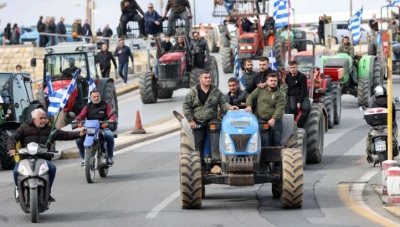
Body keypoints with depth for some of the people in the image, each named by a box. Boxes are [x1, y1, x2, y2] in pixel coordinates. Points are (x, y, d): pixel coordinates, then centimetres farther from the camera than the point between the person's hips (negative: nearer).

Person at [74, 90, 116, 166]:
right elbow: (82, 115, 0)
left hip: (103, 128, -2)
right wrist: (76, 120, -22)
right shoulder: (87, 107, 15)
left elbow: (112, 114, -3)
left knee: (109, 135, -36)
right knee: (78, 137, -25)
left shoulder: (106, 105, 11)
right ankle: (84, 157, -7)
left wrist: (111, 119, -28)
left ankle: (110, 157, -19)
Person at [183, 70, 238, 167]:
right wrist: (190, 120, -6)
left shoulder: (216, 91, 8)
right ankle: (200, 163, -1)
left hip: (212, 121, 1)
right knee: (199, 143, -5)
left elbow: (223, 103, 8)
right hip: (198, 123, -1)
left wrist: (229, 107, -15)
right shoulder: (193, 92, 2)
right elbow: (186, 106, 1)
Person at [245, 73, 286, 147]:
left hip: (275, 122, -1)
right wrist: (249, 106, -9)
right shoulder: (260, 90, 14)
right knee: (263, 143, -11)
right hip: (260, 121, 1)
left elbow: (280, 109, -10)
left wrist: (274, 119, -26)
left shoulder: (280, 95, 2)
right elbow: (251, 97, 13)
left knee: (276, 142, -2)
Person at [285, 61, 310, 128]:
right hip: (292, 96, 1)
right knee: (293, 108, -33)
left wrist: (299, 102, -16)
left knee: (307, 108, -31)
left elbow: (303, 90, -7)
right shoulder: (287, 76, 8)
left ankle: (299, 126, -24)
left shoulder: (302, 77, -4)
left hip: (302, 96, -1)